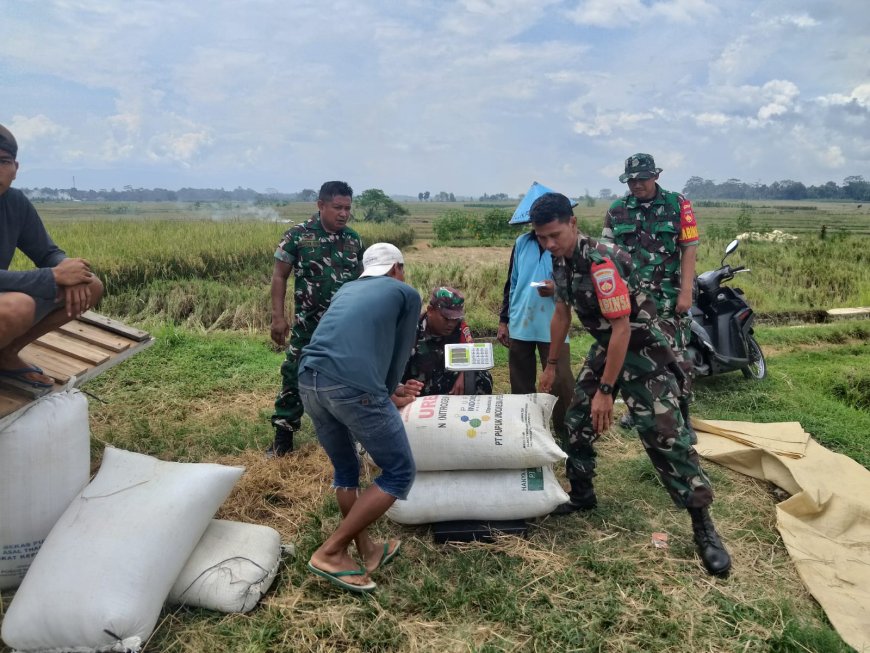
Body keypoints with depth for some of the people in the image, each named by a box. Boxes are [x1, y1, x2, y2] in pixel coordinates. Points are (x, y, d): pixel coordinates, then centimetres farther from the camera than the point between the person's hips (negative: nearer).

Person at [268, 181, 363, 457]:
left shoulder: (354, 239, 4)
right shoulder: (297, 235, -7)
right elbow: (279, 275, -4)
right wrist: (278, 317, -9)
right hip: (308, 324, -3)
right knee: (294, 377, 3)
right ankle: (283, 437, 16)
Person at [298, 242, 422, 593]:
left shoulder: (347, 290, 32)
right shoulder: (407, 294, 18)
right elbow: (398, 353, 20)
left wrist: (388, 391, 44)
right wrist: (388, 394, 37)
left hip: (309, 381, 7)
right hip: (353, 387, -6)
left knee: (345, 470, 25)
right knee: (399, 473, 9)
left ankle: (366, 550, 33)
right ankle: (330, 553, 9)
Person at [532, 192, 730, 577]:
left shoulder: (601, 262, -28)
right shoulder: (560, 261, -1)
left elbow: (622, 329, -27)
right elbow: (562, 313, 13)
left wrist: (606, 391, -24)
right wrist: (551, 365, 17)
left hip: (641, 349, -8)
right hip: (604, 347, 8)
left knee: (666, 436, -12)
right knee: (577, 421, 10)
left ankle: (703, 527, -2)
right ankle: (581, 495, 29)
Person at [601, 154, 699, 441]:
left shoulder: (678, 204, -1)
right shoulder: (617, 210, 6)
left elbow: (690, 248, -3)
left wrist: (686, 291, -10)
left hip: (669, 296, -3)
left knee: (676, 358, -4)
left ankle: (682, 418, 7)